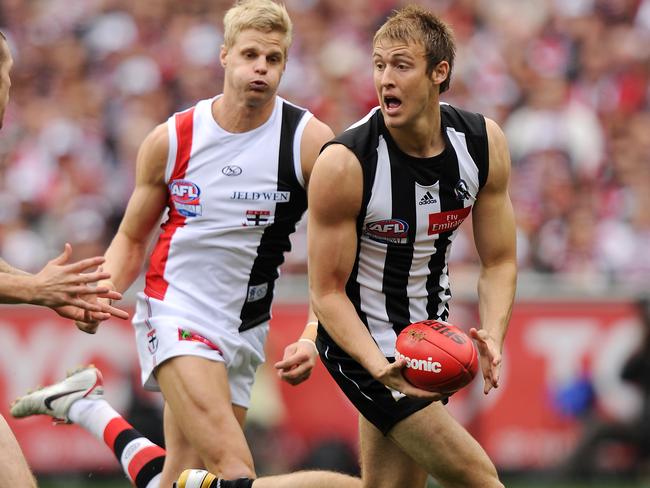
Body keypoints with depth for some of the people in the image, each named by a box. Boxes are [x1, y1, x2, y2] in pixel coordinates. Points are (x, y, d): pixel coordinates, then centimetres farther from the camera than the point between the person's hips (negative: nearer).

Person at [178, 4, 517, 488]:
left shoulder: (485, 143, -9)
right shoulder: (345, 163, -24)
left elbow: (499, 261, 0)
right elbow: (327, 291, -17)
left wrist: (493, 336, -20)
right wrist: (381, 369, -32)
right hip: (364, 340, -6)